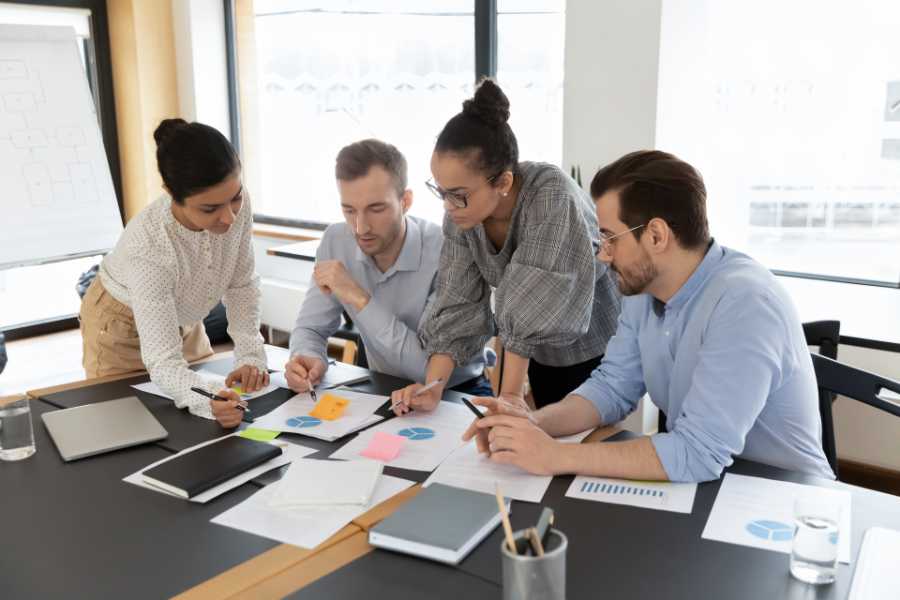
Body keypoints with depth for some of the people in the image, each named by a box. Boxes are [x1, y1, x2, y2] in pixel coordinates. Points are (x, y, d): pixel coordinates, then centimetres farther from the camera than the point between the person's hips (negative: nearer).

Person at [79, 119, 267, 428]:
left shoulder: (236, 204, -28)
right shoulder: (148, 246, -41)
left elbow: (241, 285, -13)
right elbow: (163, 360, -42)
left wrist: (250, 355, -24)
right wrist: (207, 401, -62)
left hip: (183, 321, 5)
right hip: (123, 325, -5)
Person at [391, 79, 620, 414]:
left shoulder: (551, 197, -32)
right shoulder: (460, 212, -14)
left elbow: (529, 309, -31)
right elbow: (458, 305, -13)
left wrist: (509, 396, -28)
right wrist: (432, 390, -22)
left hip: (593, 350, -5)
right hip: (529, 352, 5)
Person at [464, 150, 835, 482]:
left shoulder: (744, 304, -26)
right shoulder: (644, 288, -2)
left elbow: (699, 453, -30)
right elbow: (613, 387, 3)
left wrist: (555, 457, -28)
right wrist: (537, 422, -15)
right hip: (700, 480, 6)